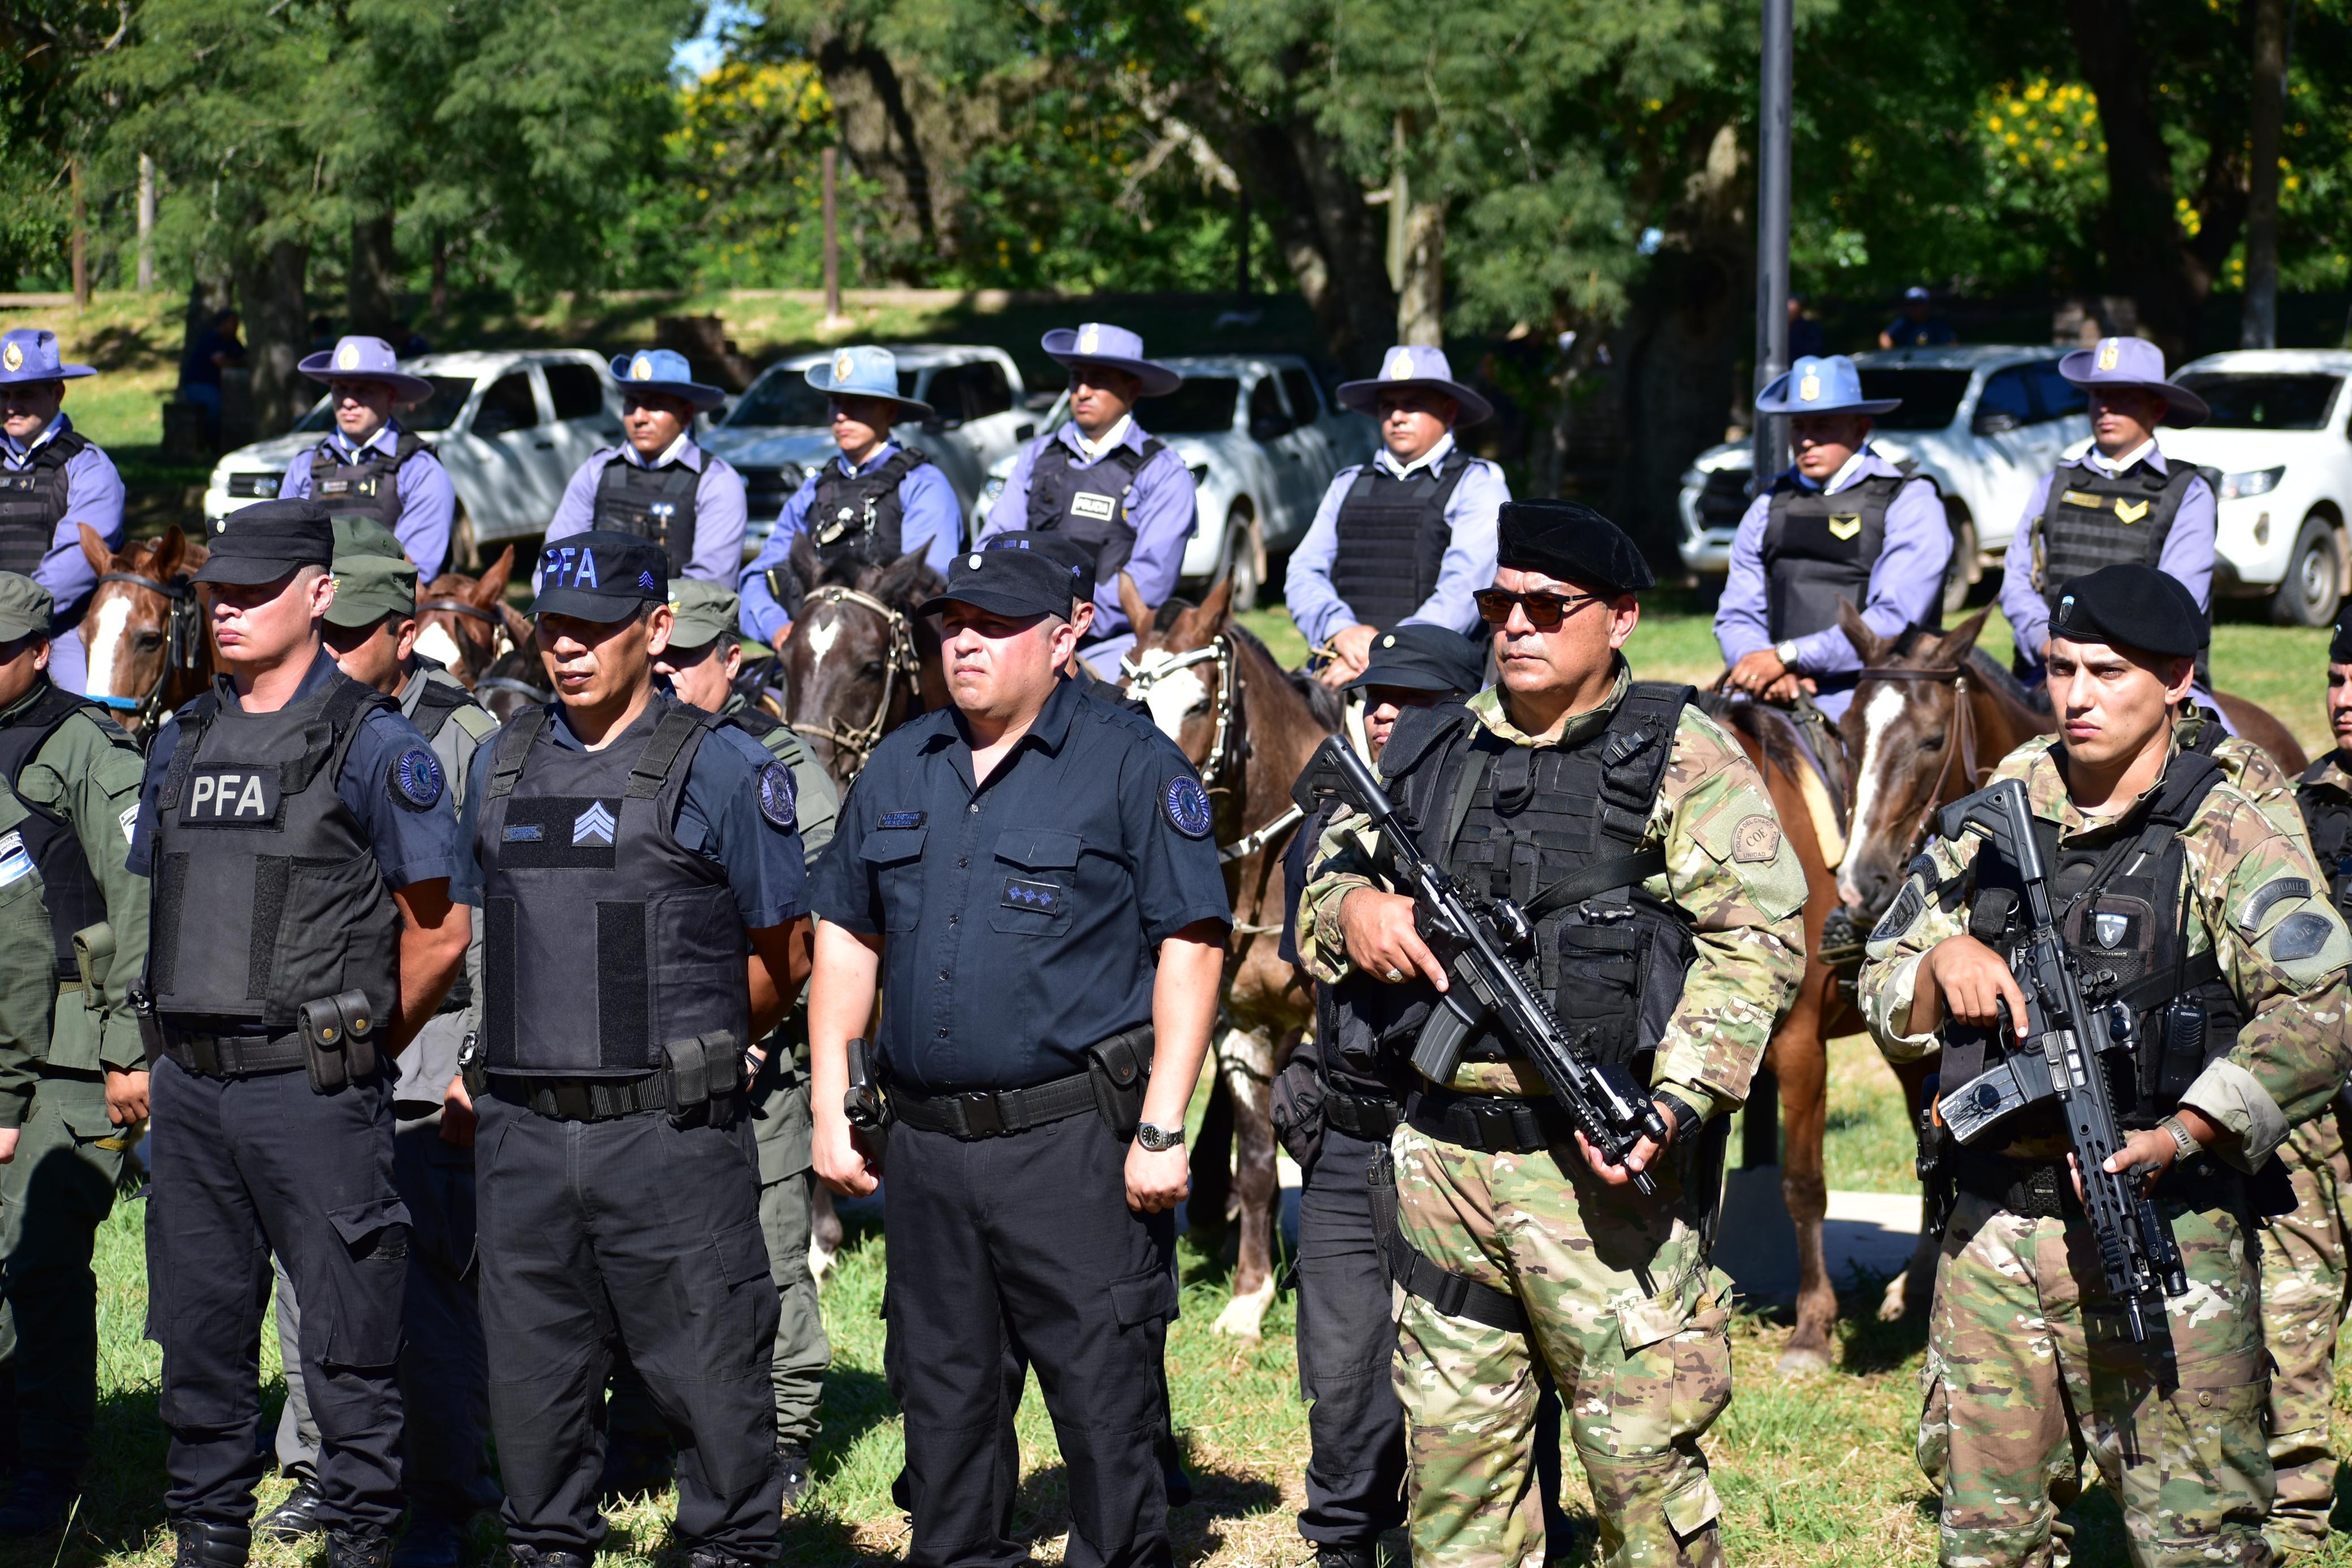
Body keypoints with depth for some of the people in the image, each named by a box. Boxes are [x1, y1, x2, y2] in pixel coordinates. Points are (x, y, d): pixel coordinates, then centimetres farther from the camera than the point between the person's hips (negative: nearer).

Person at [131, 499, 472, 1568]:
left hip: (311, 1088, -6)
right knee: (199, 1336, 11)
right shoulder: (185, 741, 12)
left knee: (347, 1339, 0)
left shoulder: (373, 744, -6)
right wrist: (181, 1039, 17)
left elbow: (438, 932, -3)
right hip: (190, 1086, 6)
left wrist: (359, 1049, 5)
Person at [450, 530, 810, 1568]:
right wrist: (536, 1059, 15)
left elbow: (782, 958, 3)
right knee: (531, 1367, 10)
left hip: (668, 1134, -5)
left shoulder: (720, 769, -3)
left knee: (706, 1366, -1)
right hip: (523, 1134, 5)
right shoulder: (502, 767, 11)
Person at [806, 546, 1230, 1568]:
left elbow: (1191, 945, -7)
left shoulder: (1130, 766, -4)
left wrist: (1162, 1130, -13)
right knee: (940, 1398, 12)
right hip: (927, 1142, 5)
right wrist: (829, 1111, 10)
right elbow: (847, 940, 18)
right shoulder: (899, 769, 13)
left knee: (1106, 1400, -5)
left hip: (1077, 1145, -5)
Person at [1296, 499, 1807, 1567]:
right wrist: (1356, 910, -3)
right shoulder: (1429, 752, 14)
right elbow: (1324, 884, 22)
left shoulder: (1682, 759, -2)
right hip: (1440, 1150, 5)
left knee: (1640, 1451, -5)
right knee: (1451, 1448, 11)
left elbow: (1757, 940, -10)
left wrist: (1677, 1103, -22)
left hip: (1602, 1159, -5)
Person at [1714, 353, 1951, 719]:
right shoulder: (1768, 509, 20)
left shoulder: (1909, 502, 2)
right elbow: (1736, 617, 16)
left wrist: (1788, 655, -16)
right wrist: (1770, 674, -8)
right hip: (1779, 700, 4)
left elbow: (1895, 620, -10)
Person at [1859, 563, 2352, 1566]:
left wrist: (2179, 1138, -25)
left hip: (2163, 1232, -5)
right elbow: (1885, 996, 17)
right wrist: (1943, 960, -6)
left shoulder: (2223, 838, -5)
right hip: (1994, 1228, 5)